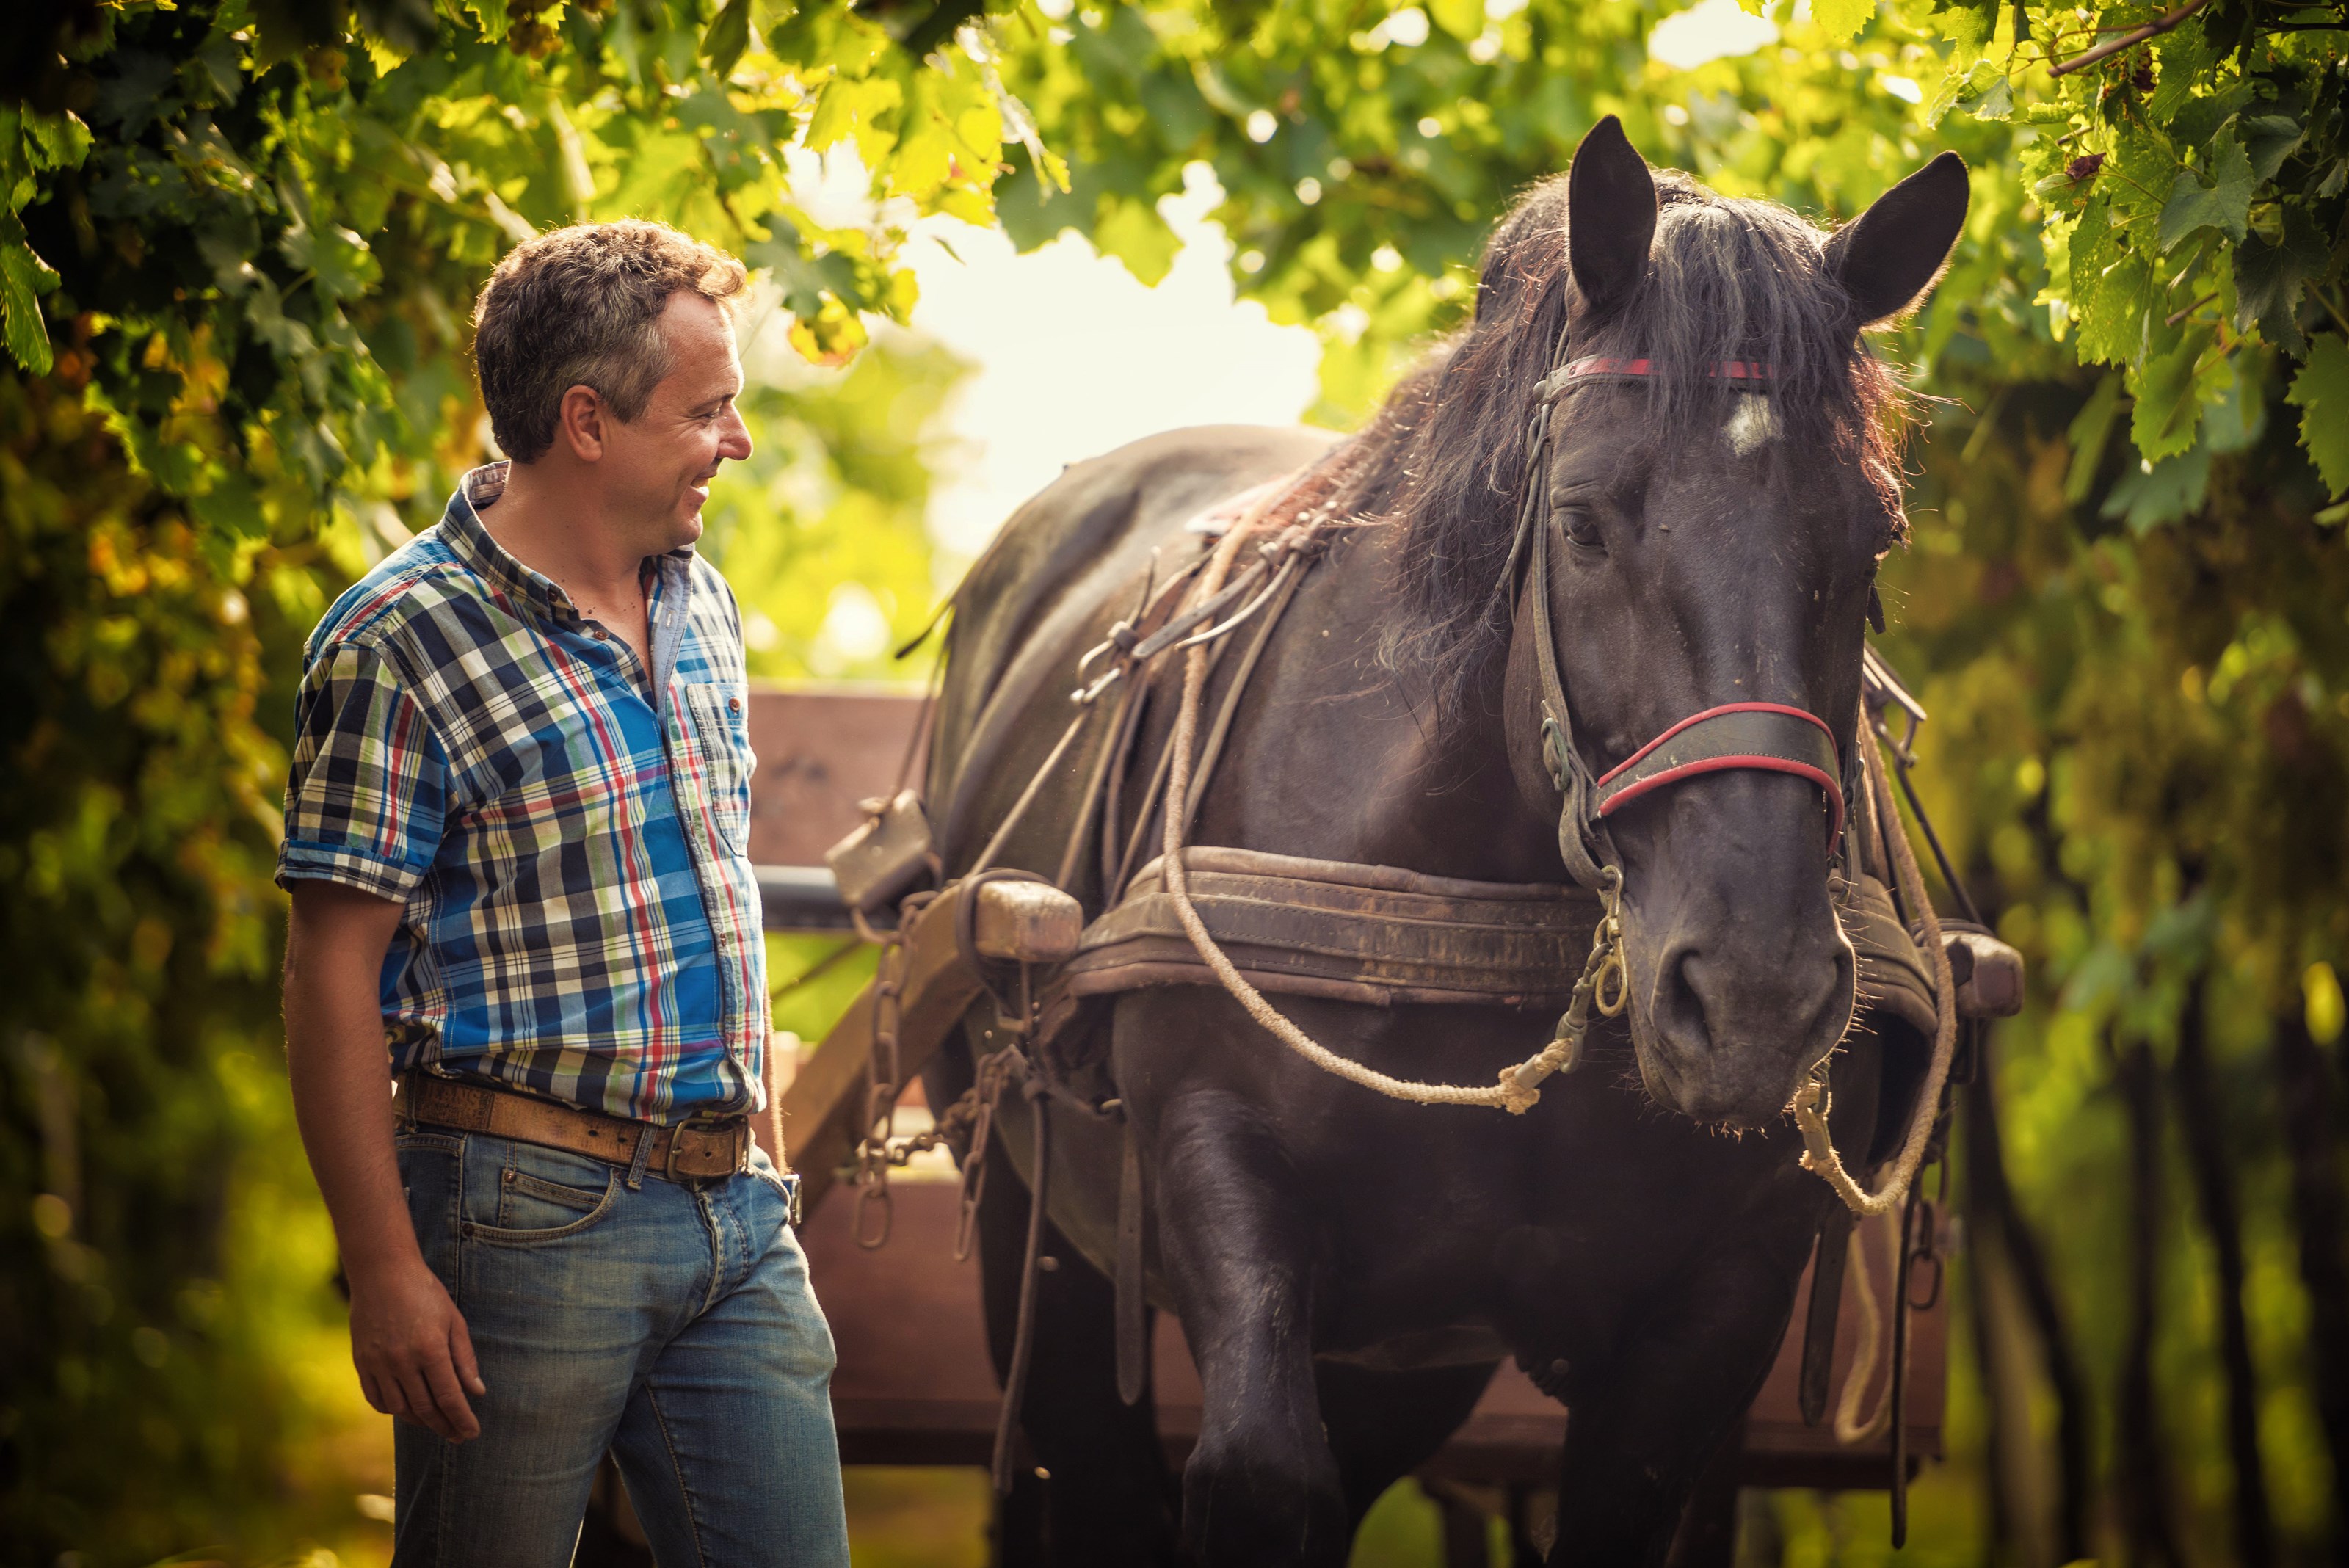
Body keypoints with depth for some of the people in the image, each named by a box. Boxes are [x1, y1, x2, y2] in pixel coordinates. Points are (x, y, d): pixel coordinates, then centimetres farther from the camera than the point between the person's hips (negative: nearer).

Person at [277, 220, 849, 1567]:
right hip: (533, 1213, -6)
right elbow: (335, 977, -12)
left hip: (734, 1211, 6)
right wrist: (384, 1268, -16)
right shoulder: (403, 643, -11)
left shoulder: (702, 607, 13)